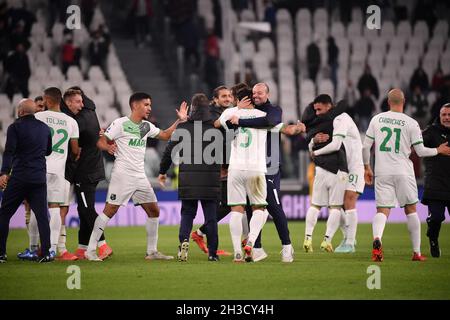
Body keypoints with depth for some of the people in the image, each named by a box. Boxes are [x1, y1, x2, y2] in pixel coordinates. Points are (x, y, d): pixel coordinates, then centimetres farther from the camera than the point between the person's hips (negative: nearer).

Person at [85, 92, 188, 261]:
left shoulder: (147, 126, 13)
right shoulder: (121, 123, -7)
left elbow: (165, 135, 25)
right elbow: (101, 141, -9)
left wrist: (179, 120, 14)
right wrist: (108, 147, -31)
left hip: (140, 177, 7)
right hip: (122, 175, -7)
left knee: (154, 211, 6)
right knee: (110, 210, -11)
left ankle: (152, 251, 16)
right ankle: (91, 250, -6)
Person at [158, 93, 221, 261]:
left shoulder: (182, 127, 1)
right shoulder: (216, 127, 0)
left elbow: (169, 151, 4)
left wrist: (162, 171, 18)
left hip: (188, 180, 0)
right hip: (211, 181, 0)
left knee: (187, 213, 11)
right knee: (211, 216, 7)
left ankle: (184, 240, -14)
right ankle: (212, 252, 6)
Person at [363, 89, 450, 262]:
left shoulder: (377, 119, 3)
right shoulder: (411, 123, -4)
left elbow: (366, 146, 4)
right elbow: (420, 151, -2)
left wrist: (367, 168, 18)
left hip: (382, 173, 1)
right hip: (403, 173, -1)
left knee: (382, 210, 1)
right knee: (411, 209, 12)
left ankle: (377, 238, -30)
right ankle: (417, 252, 15)